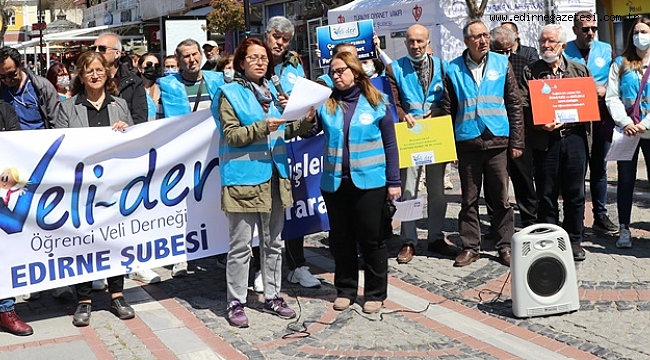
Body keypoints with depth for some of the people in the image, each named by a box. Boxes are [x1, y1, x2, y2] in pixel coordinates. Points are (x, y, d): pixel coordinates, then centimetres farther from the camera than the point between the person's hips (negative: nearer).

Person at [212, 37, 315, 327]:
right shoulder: (230, 93, -3)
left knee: (273, 243, 14)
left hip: (274, 177, 6)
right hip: (243, 179, -6)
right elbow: (231, 135, -12)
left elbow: (284, 132, 19)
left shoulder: (273, 91, 15)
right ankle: (235, 304, 9)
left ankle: (273, 297, 26)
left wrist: (304, 122, 1)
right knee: (241, 246, -1)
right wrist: (262, 127, -24)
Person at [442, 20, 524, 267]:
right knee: (469, 199, 7)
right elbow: (447, 110, 6)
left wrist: (516, 141, 1)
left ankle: (505, 245, 15)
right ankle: (470, 247, 16)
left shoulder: (502, 64, 4)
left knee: (501, 197, 6)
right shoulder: (454, 70, 3)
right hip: (467, 142, 0)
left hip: (497, 141, 0)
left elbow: (514, 104, 5)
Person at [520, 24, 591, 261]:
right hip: (544, 139, -1)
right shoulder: (530, 72, 6)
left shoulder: (579, 70, 11)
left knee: (575, 193, 6)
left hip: (574, 137, 1)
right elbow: (523, 106, -1)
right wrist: (540, 123, -17)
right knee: (546, 194, 4)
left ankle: (574, 241, 18)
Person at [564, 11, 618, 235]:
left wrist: (605, 89, -8)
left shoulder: (606, 51, 9)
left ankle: (601, 216, 18)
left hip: (600, 118, 3)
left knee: (599, 168, 9)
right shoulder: (564, 52, 0)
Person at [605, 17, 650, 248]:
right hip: (626, 131, 1)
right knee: (626, 180, 5)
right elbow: (612, 97, 0)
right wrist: (625, 123, -12)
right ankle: (624, 229, 12)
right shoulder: (621, 64, 8)